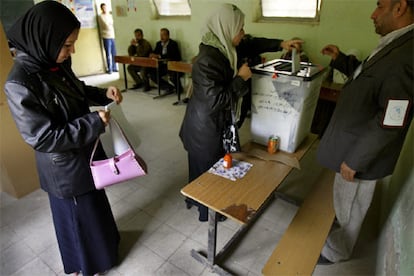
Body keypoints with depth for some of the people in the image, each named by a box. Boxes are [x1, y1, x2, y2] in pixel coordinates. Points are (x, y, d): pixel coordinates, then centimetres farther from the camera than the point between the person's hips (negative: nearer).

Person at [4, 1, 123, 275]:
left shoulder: (57, 64, -5)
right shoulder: (20, 83, -28)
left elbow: (78, 91, 12)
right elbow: (43, 138, -27)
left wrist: (104, 93, -5)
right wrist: (93, 123, -26)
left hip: (86, 152, 7)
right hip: (64, 166, -7)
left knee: (95, 202, 27)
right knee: (77, 214, 16)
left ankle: (104, 238, 55)